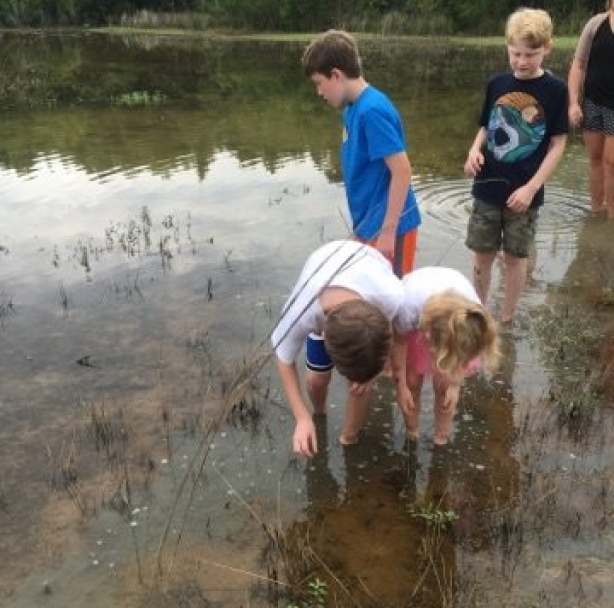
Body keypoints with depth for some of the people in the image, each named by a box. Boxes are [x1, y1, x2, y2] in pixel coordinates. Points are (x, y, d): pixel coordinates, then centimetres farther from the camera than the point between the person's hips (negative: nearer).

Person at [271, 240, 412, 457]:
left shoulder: (392, 298, -45)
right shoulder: (301, 315, -44)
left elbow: (400, 333, -18)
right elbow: (284, 359, -21)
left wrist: (400, 381, -8)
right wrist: (302, 418, -23)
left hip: (373, 289, 0)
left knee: (360, 383, -9)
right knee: (316, 378, 3)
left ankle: (349, 441, 22)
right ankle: (319, 415, 41)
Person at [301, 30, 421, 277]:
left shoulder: (372, 110, -21)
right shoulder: (353, 108, 7)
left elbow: (402, 172, -23)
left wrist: (387, 231, -22)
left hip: (387, 227, -9)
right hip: (369, 224, 9)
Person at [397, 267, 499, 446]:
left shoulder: (472, 314, -41)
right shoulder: (407, 307, -45)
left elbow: (462, 350, -18)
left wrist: (455, 385, -11)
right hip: (415, 323, 0)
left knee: (444, 387, -3)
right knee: (412, 382, -2)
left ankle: (441, 439, 19)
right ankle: (411, 434, 22)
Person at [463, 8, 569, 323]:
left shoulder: (555, 89, -8)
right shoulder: (497, 84, 1)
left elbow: (557, 145, -7)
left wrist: (531, 188, -15)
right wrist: (474, 150, -10)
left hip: (524, 192, -3)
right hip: (488, 188, 3)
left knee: (514, 258, 10)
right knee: (482, 255, 10)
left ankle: (505, 321, 25)